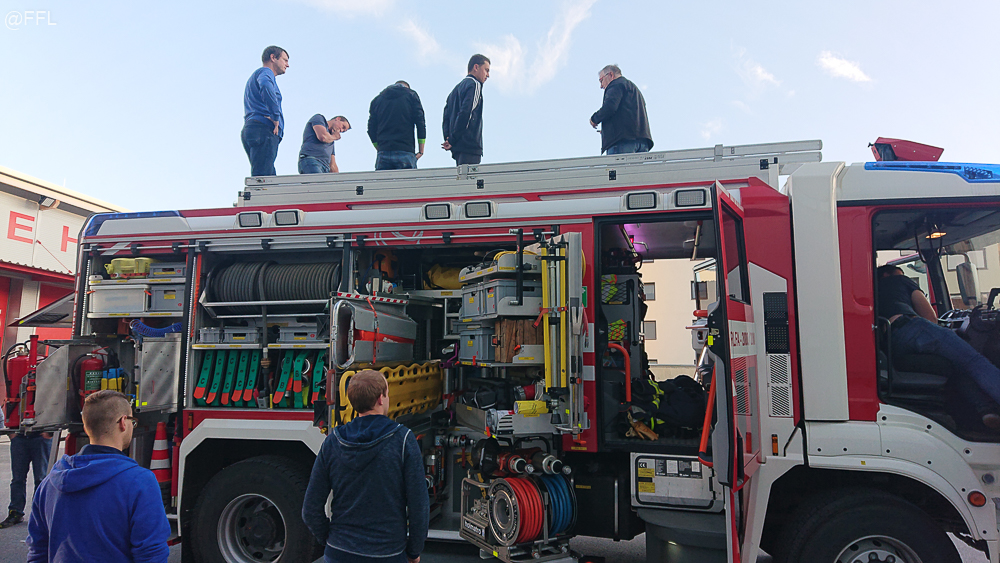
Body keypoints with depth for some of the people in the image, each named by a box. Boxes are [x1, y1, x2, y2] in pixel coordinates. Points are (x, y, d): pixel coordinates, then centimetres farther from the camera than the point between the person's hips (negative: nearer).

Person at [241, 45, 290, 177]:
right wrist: (275, 117, -18)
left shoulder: (255, 75, 35)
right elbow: (265, 86, -22)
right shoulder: (265, 72, 2)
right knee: (261, 180, -19)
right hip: (263, 129, -10)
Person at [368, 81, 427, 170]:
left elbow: (371, 129, 14)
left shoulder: (377, 99, 19)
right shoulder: (411, 95, 10)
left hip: (383, 154, 3)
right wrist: (421, 151, 2)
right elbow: (420, 123, 1)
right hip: (405, 153, -3)